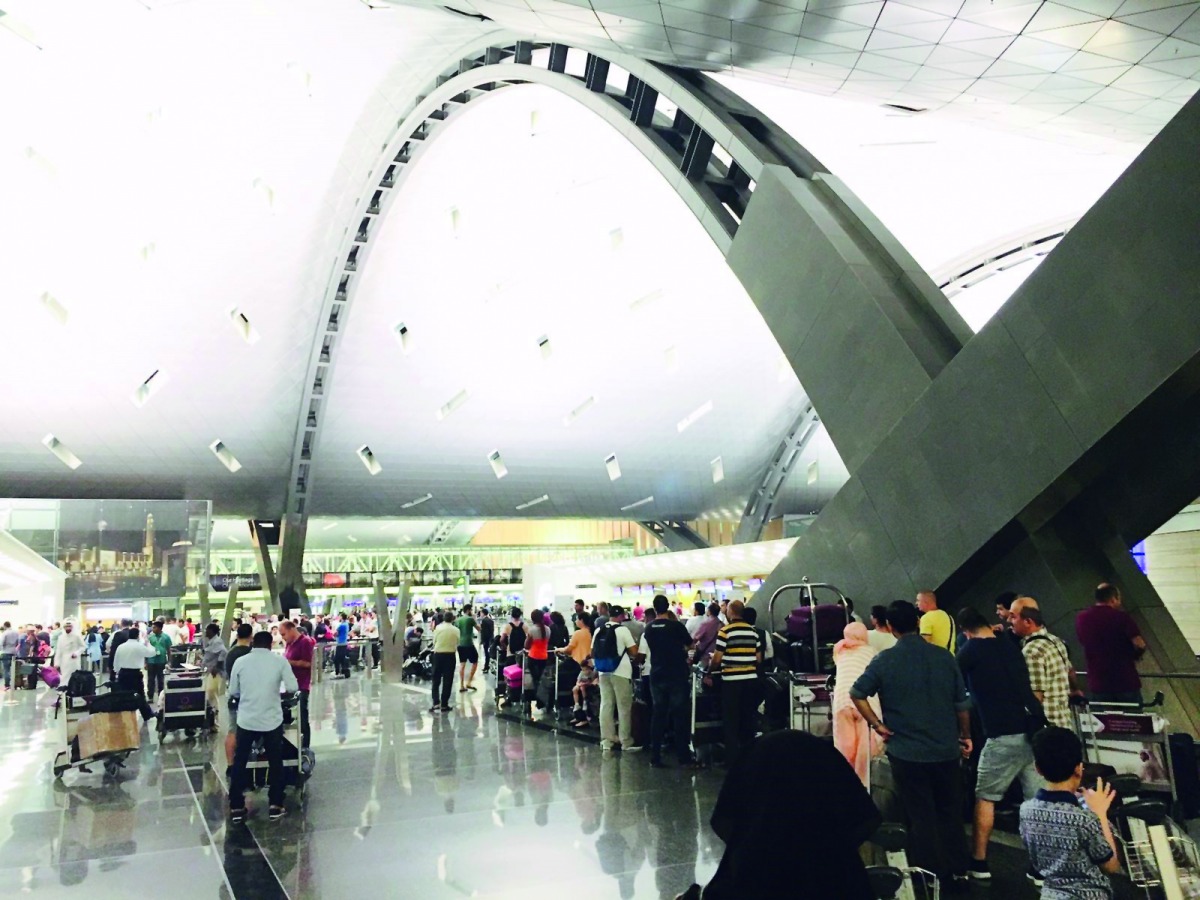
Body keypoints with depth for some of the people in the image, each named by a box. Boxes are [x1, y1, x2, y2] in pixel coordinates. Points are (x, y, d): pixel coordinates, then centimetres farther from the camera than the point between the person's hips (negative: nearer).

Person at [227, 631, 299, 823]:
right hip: (272, 720, -1)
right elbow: (293, 688, -7)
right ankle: (275, 806, 15)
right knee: (275, 763, 13)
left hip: (246, 720, 1)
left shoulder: (240, 661, -1)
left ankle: (236, 808, 17)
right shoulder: (280, 660, -6)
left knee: (239, 763, 14)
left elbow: (233, 692, 6)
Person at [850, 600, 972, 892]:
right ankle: (958, 873, 27)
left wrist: (877, 725, -3)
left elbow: (856, 693, -12)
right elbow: (962, 703, 4)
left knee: (921, 818, 8)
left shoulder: (885, 660, -10)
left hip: (907, 752, -3)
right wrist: (966, 736, 17)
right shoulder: (944, 657, -3)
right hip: (946, 750, 3)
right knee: (950, 814, 18)